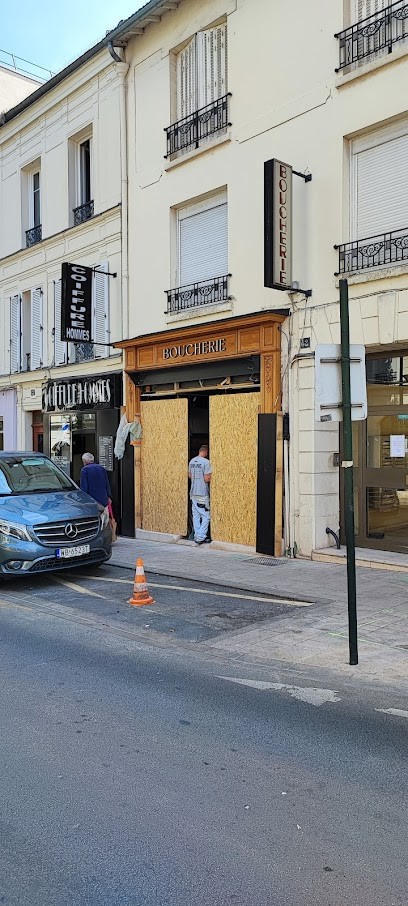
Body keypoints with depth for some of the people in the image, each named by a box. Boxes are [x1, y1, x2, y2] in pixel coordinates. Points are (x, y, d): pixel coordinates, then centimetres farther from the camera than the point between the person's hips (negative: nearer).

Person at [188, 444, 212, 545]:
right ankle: (200, 537, -6)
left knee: (196, 516, 11)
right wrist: (212, 476, 2)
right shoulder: (206, 462, -14)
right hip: (203, 493, -7)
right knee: (205, 516, -1)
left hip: (193, 492, 7)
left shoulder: (191, 461, 9)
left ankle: (197, 536, 14)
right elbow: (207, 479, -16)